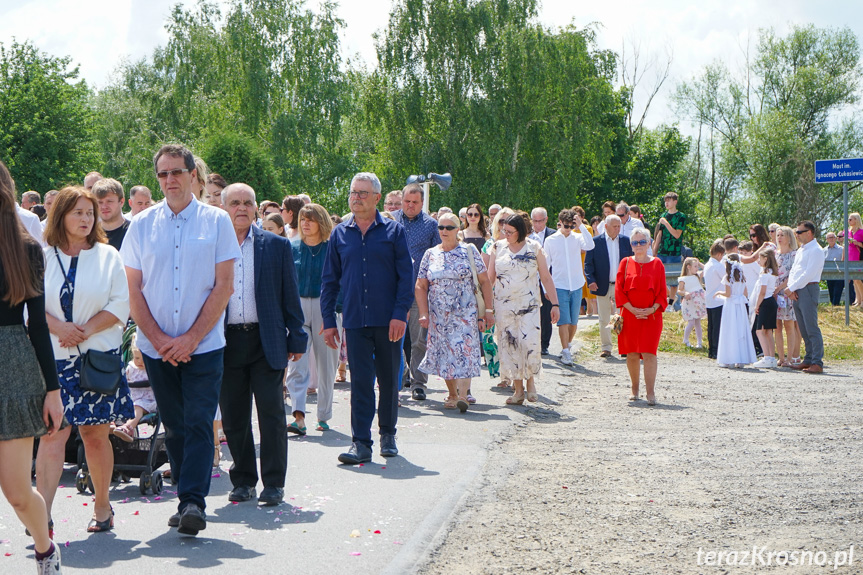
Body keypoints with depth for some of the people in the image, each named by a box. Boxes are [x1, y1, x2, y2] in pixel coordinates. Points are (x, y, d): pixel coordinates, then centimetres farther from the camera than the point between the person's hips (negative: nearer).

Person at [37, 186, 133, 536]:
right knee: (53, 432, -9)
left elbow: (120, 305, 1)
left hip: (98, 357, 1)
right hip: (53, 358, 0)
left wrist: (86, 330, -10)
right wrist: (57, 326, -13)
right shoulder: (42, 256, 6)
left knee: (95, 433, 5)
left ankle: (102, 507, 19)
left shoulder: (107, 256, 7)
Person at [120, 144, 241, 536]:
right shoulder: (142, 224, 6)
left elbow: (223, 286, -4)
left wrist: (190, 338, -10)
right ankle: (187, 500, 18)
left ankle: (193, 502, -9)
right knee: (174, 426, 9)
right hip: (157, 347, 3)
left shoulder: (216, 221, 0)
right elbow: (133, 289, 5)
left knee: (199, 424, -9)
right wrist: (159, 340, -6)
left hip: (204, 345, -3)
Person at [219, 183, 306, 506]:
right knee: (233, 416, 6)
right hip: (227, 343, 1)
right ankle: (243, 481, 20)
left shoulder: (277, 246, 5)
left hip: (266, 342, -1)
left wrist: (296, 338, 1)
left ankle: (273, 483, 7)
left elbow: (289, 296, 6)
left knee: (271, 412, -2)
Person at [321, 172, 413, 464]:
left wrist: (400, 314, -11)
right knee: (360, 382, -2)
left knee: (389, 380, 10)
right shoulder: (340, 234, 8)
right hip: (355, 320, 1)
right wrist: (328, 320, 5)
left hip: (387, 320, -1)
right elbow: (330, 280, 11)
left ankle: (388, 434, 26)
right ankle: (361, 443, 0)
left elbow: (406, 276, -1)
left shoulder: (393, 231, 2)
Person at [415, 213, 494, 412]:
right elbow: (420, 286, 9)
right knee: (444, 353, 5)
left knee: (465, 350, -15)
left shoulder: (469, 250, 3)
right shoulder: (430, 254, 9)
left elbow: (485, 281, 2)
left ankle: (463, 394, -20)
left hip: (466, 313, -3)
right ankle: (452, 394, 19)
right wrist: (424, 314, -1)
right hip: (439, 315, 3)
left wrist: (488, 310, -4)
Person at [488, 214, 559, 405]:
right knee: (509, 345, 1)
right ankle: (518, 389, 11)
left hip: (528, 304, -2)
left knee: (530, 343, -14)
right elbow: (489, 278, 11)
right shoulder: (497, 248, 7)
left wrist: (555, 304, 1)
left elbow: (546, 278, 5)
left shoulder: (534, 248, 2)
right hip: (503, 306, 2)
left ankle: (531, 380, 10)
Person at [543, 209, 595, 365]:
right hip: (559, 286, -2)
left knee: (574, 321, 7)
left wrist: (581, 226, -17)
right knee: (563, 321, -8)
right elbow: (546, 264, 8)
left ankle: (568, 345, 28)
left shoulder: (577, 237, 4)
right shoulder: (551, 240, 4)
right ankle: (565, 352, -4)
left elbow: (590, 246, -17)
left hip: (576, 285, 2)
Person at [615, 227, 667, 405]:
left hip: (651, 316, -1)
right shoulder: (626, 263, 6)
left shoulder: (657, 264, 5)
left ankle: (650, 392, -9)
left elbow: (663, 291, 3)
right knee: (632, 354, 5)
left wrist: (653, 309, -11)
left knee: (649, 353, -9)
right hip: (629, 315, 1)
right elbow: (619, 289, 2)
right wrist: (632, 309, -10)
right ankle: (635, 389, 18)